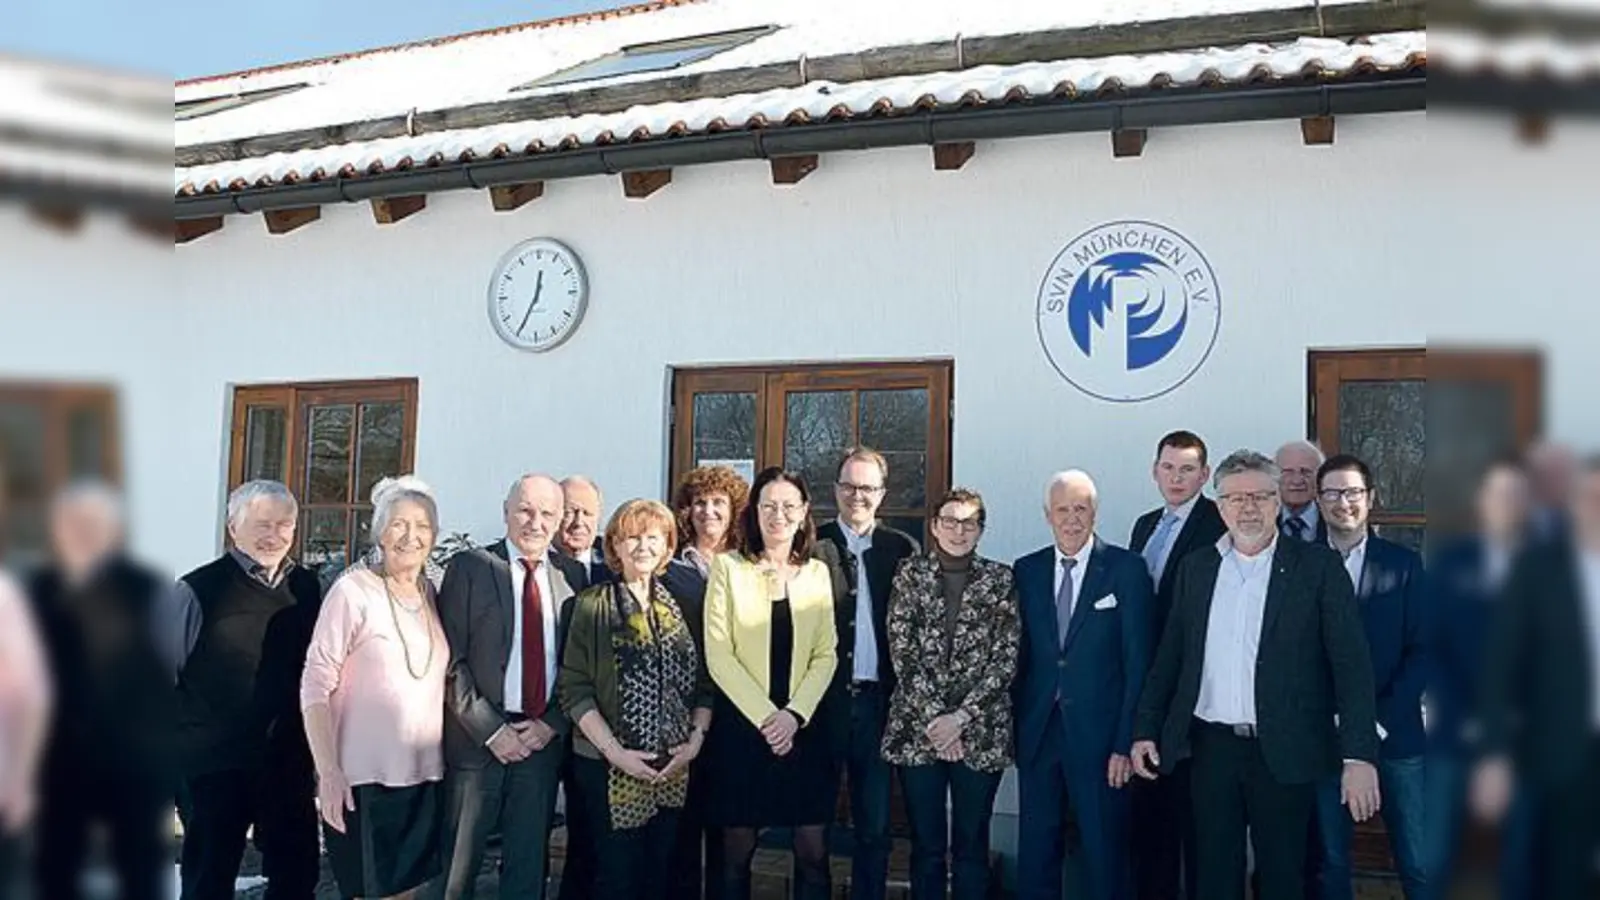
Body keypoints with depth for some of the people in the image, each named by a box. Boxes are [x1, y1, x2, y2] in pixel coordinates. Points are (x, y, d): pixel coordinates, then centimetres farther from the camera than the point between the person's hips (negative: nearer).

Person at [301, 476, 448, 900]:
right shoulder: (353, 590, -9)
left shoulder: (432, 594, 8)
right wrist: (328, 771, -17)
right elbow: (315, 685, -11)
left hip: (423, 776, 5)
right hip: (364, 778, -5)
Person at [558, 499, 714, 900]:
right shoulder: (592, 606, -3)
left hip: (675, 770, 3)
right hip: (611, 768, -3)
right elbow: (574, 689, -8)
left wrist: (696, 739, -6)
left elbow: (704, 683, 9)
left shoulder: (681, 606, 7)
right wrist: (615, 752, -15)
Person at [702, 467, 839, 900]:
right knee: (737, 849, 4)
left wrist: (795, 714, -10)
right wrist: (764, 716, -13)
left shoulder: (818, 572, 8)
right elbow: (718, 654, -6)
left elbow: (826, 654, 4)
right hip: (741, 724, -2)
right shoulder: (728, 567, -1)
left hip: (804, 726, 2)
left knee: (813, 850, 2)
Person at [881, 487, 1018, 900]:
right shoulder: (910, 574, 3)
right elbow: (902, 654, -3)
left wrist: (961, 716, -12)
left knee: (971, 844, 6)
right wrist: (934, 717, -12)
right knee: (926, 843, 6)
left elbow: (1006, 658, -4)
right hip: (918, 728, 0)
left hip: (981, 732, 0)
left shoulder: (1001, 580, 2)